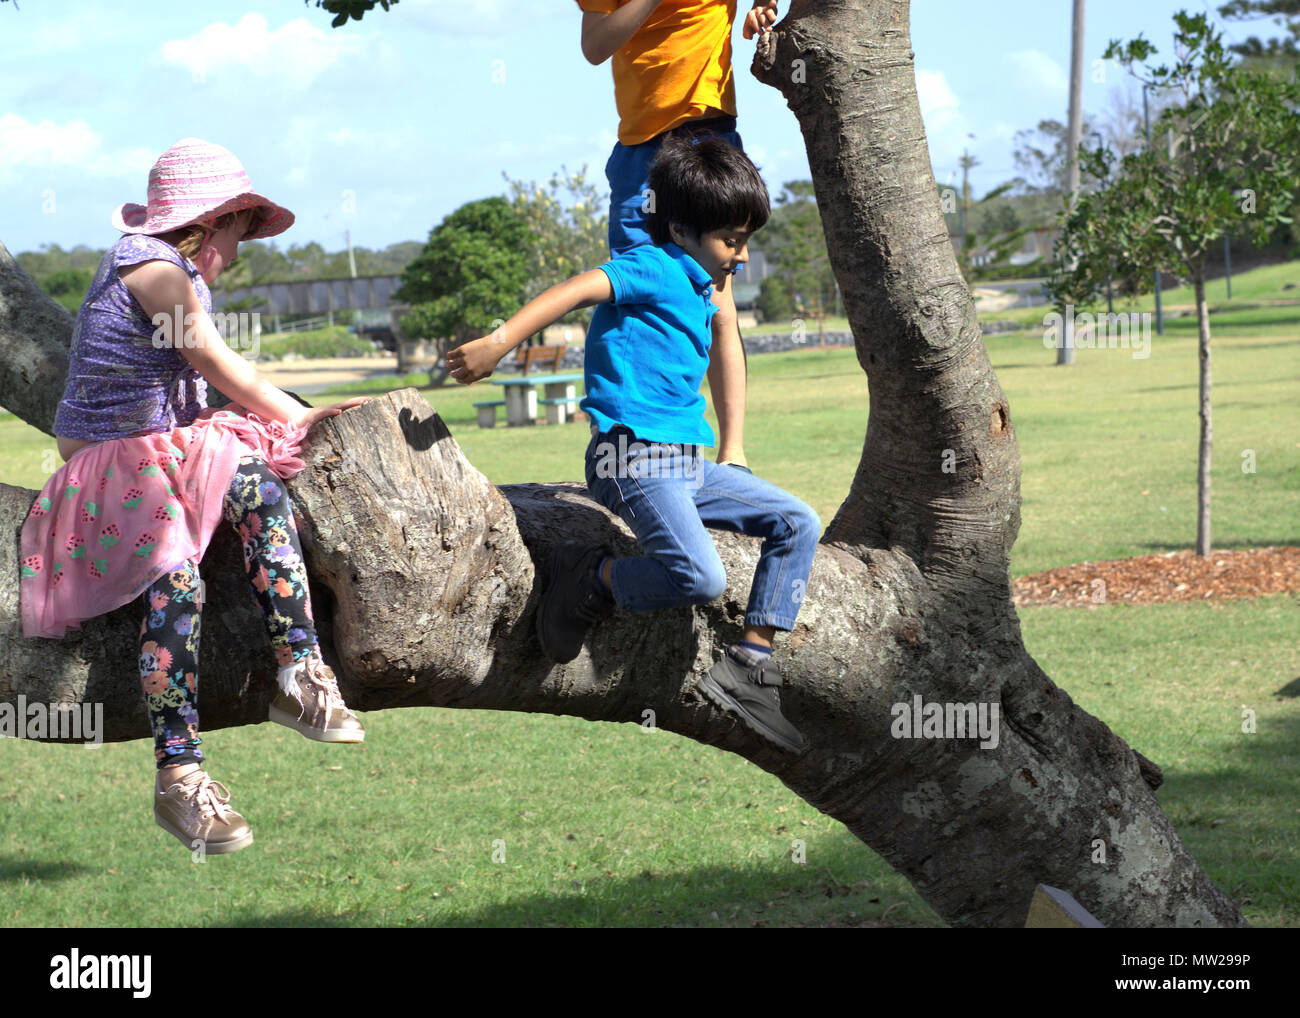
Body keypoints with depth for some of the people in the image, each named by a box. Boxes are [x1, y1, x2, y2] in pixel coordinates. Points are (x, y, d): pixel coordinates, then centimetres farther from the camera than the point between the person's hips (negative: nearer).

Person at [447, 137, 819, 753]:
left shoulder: (698, 290, 21)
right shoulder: (657, 269, -8)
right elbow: (577, 290, -22)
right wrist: (499, 344, -32)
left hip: (686, 464, 10)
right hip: (633, 456, -10)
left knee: (798, 525, 5)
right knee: (699, 578, -28)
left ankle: (747, 667, 1)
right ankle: (590, 578, -3)